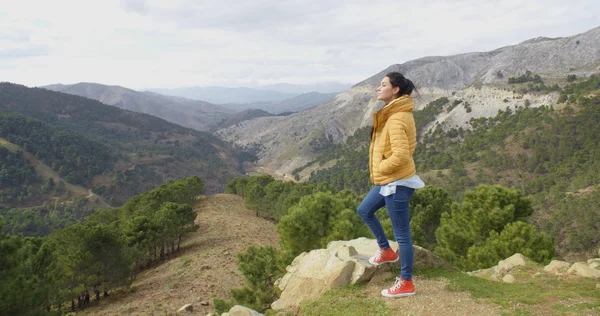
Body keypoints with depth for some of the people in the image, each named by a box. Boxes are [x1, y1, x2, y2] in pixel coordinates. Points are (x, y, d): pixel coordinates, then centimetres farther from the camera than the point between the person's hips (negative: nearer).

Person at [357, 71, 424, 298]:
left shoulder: (396, 119, -23)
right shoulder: (393, 113, 8)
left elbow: (401, 155, -31)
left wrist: (381, 168, -14)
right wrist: (380, 170, 11)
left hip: (397, 183, -11)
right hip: (388, 180, 11)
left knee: (402, 234, 2)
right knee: (364, 210, 25)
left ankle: (406, 283, 16)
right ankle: (386, 251, 40)